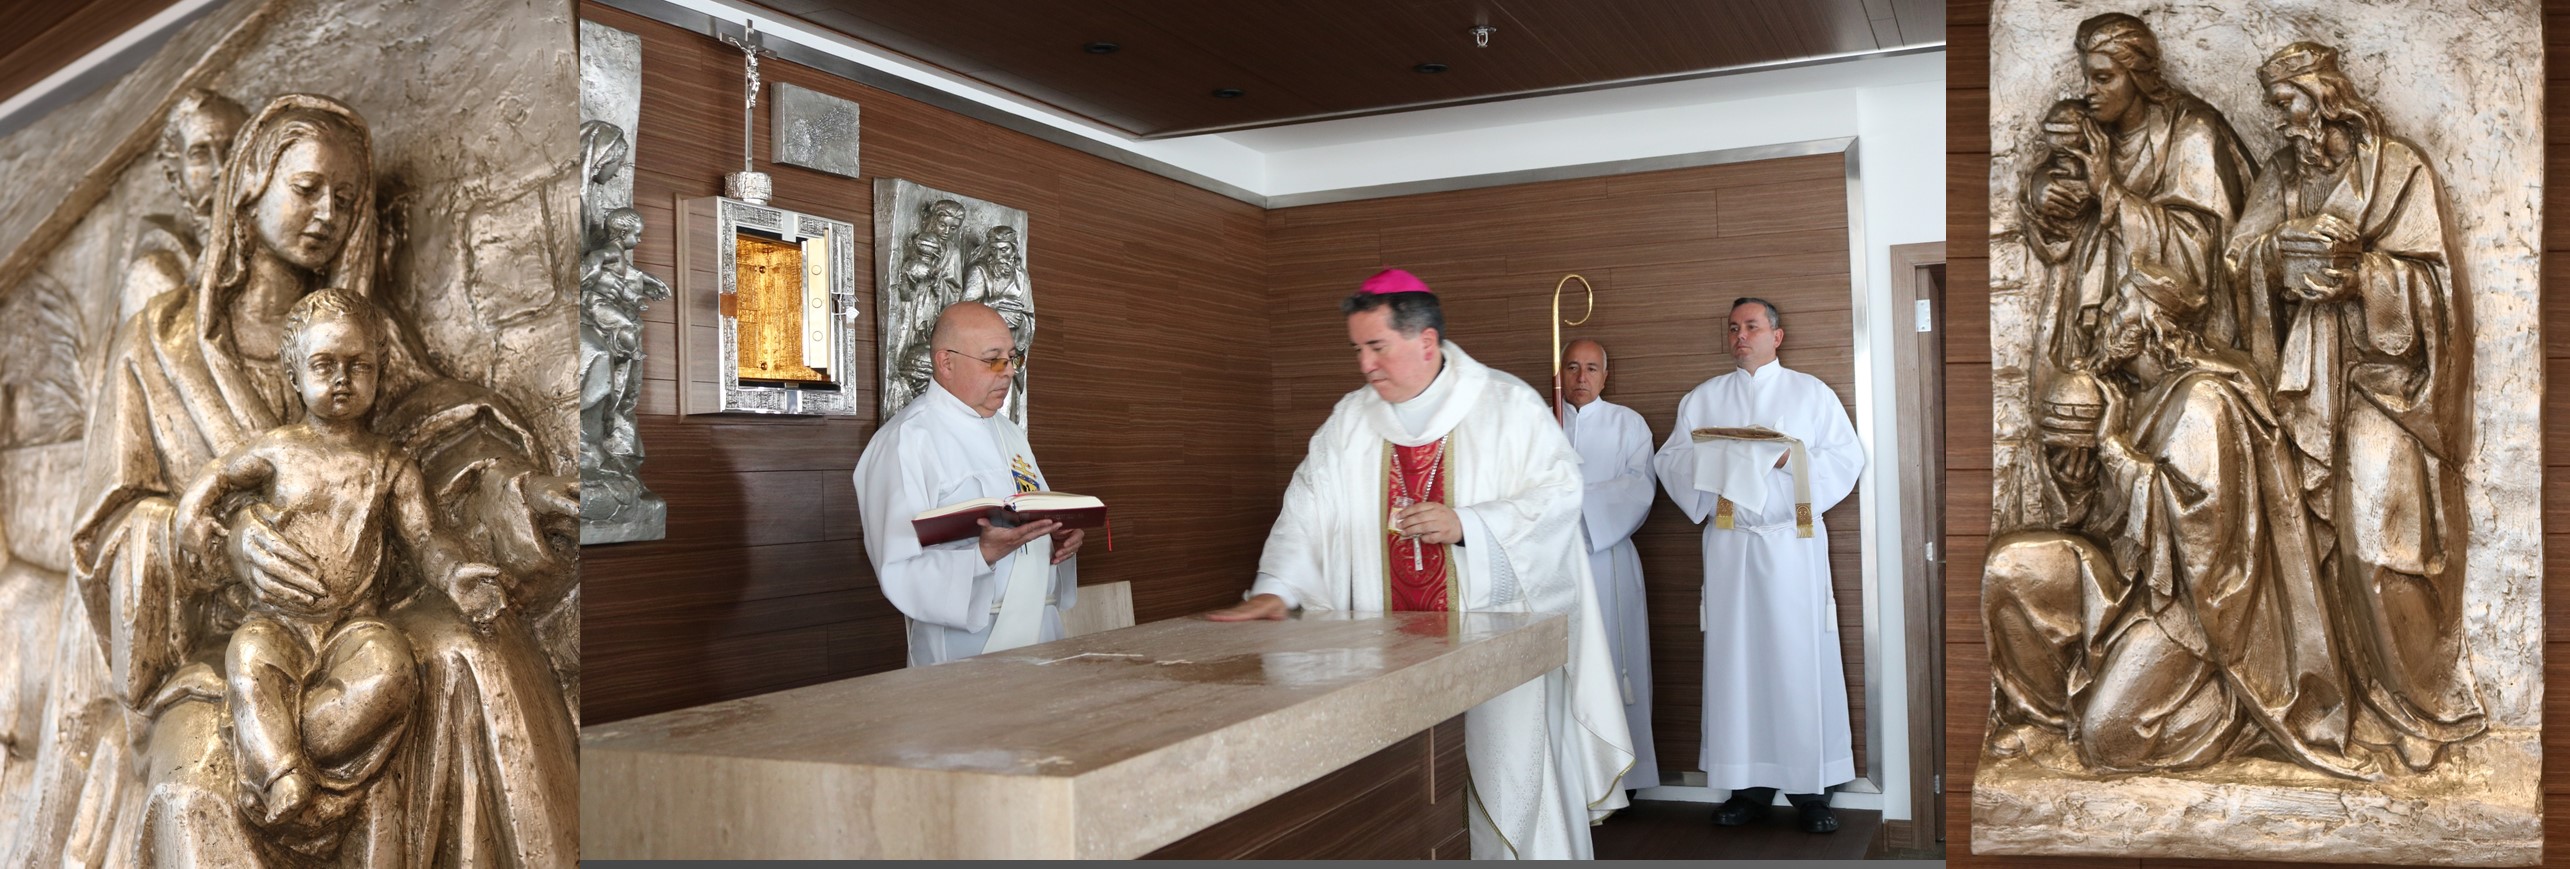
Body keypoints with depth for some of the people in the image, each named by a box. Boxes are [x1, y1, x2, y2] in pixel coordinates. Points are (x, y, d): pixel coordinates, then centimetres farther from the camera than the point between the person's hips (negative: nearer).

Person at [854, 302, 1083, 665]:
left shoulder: (1009, 433, 15)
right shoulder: (906, 440, -12)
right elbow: (899, 573, -18)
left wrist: (1062, 538, 3)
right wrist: (985, 554, -31)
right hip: (969, 646, -7)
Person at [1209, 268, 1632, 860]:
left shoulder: (1507, 405, -2)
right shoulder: (1350, 421, 9)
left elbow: (1560, 493, -8)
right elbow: (1309, 510, 3)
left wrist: (1465, 524, -19)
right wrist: (1276, 589, -12)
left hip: (1498, 635, -3)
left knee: (1507, 770, -2)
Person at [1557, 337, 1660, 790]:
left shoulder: (1627, 423, 9)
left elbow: (1641, 487, -4)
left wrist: (1581, 497, -12)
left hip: (1607, 557, -1)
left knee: (1613, 664, -2)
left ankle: (1618, 775, 4)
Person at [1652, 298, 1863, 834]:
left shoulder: (1810, 392, 12)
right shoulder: (1702, 398, 17)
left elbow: (1848, 456, 4)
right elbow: (1669, 461, 11)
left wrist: (1794, 457, -12)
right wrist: (1710, 461, -9)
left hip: (1793, 540, -2)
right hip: (1729, 542, 2)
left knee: (1801, 655, -5)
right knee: (1735, 655, -1)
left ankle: (1810, 786, 2)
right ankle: (1750, 784, 5)